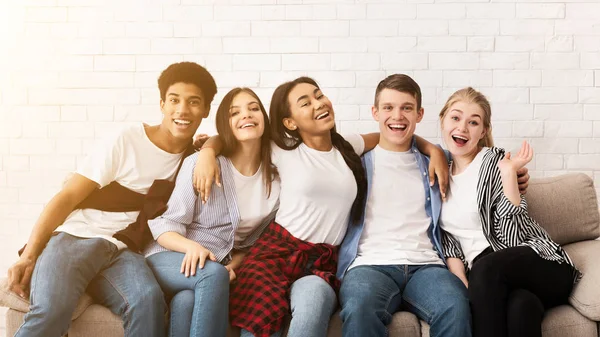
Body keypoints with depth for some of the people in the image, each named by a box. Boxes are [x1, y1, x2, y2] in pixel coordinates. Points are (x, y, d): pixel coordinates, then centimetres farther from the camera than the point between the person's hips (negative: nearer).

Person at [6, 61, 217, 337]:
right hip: (76, 237, -3)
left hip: (123, 252, 3)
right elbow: (67, 197, -5)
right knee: (52, 309, -36)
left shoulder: (193, 155, 11)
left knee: (149, 301, -34)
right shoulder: (125, 142, -4)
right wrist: (29, 255, -14)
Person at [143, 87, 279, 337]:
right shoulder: (201, 164, -8)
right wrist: (191, 246, -28)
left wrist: (231, 267, -7)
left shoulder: (275, 183, 3)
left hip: (215, 272, 2)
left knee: (187, 301, -35)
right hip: (169, 259, -2)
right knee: (214, 274, -37)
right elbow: (163, 225, -8)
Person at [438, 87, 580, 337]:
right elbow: (450, 240, 8)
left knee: (486, 268, -37)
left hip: (539, 263, -2)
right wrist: (463, 286, -8)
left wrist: (509, 173, -18)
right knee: (521, 305, -34)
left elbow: (513, 236, -12)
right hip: (485, 276, 2)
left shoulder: (495, 161, -3)